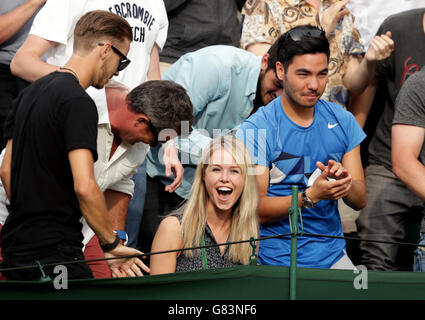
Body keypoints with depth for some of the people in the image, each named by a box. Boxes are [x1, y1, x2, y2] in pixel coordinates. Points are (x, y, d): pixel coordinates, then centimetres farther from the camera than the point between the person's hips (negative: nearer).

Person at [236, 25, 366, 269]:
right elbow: (255, 209, -10)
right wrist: (311, 196, -22)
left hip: (332, 257, 3)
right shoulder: (255, 130, -6)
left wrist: (345, 183, -13)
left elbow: (360, 201, 9)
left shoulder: (342, 121, 8)